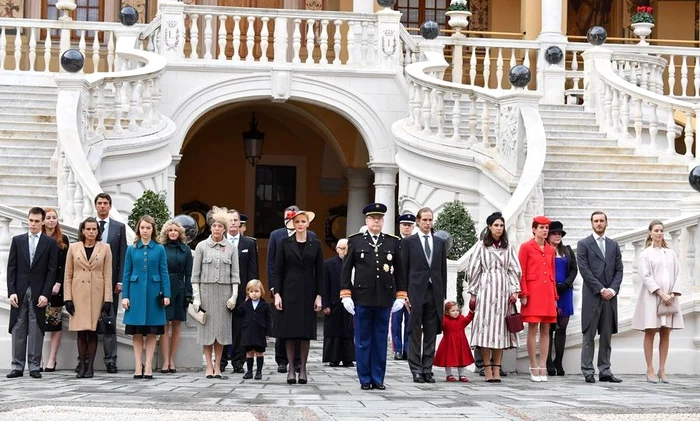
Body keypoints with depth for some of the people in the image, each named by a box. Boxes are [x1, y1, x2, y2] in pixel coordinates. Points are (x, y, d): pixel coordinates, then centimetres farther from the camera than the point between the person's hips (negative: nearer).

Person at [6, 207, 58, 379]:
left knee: (36, 330, 0)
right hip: (19, 292, 2)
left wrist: (45, 294, -9)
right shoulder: (17, 240, 9)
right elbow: (11, 268, 6)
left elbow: (52, 270, -1)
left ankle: (34, 367, 4)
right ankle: (17, 366, 5)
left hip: (39, 293, -2)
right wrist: (11, 292, -4)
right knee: (18, 330, 2)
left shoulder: (50, 243, 3)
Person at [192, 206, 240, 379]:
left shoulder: (231, 248, 7)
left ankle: (218, 366, 8)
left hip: (224, 291, 1)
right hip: (206, 290, -1)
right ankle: (209, 366, 4)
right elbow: (195, 274, 2)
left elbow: (235, 274, 7)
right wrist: (196, 296, -4)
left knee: (222, 328, 2)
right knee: (207, 328, -1)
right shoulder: (202, 246, 3)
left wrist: (234, 295, -2)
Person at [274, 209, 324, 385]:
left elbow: (319, 272, 5)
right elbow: (278, 270, 2)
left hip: (308, 293, 1)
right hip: (289, 292, -1)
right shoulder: (284, 243, 3)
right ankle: (291, 369, 5)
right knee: (289, 331, 0)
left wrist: (319, 296, -1)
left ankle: (303, 368, 9)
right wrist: (277, 294, -5)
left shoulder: (316, 245, 5)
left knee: (306, 332, 2)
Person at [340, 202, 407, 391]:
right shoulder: (355, 241, 4)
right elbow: (346, 269, 4)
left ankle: (378, 379, 12)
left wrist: (401, 296, 5)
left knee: (380, 341, 5)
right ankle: (365, 379, 10)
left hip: (384, 299, 1)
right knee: (363, 341, 3)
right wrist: (346, 295, -3)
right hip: (362, 298, -1)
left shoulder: (393, 242, 8)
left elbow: (399, 271, 10)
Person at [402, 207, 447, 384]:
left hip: (435, 293, 3)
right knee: (415, 333, -1)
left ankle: (427, 369, 9)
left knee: (431, 334, 4)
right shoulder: (408, 242, 4)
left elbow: (443, 270, 13)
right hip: (416, 292, -3)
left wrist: (443, 294, 7)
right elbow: (404, 270, 2)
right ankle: (416, 370, 4)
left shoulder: (440, 243, 13)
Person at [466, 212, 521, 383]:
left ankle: (496, 369, 2)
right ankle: (487, 369, -3)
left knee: (500, 328, 0)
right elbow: (473, 269, 5)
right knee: (486, 325, -7)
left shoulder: (508, 247, 13)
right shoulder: (481, 246, 6)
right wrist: (473, 293, 1)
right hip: (486, 289, -2)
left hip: (503, 290, 2)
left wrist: (514, 291, 0)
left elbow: (515, 270, 10)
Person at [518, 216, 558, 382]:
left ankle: (543, 368, 7)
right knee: (533, 329, -4)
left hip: (547, 293, 5)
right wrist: (523, 294, -10)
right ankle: (534, 368, 0)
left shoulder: (550, 250, 13)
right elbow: (521, 273, -3)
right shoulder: (526, 247, -1)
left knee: (545, 330, 4)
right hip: (532, 292, -5)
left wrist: (555, 297, 12)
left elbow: (552, 274, 16)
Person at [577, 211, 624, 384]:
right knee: (588, 335, -2)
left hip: (609, 295, 4)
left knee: (607, 335, 5)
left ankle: (604, 371, 9)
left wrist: (612, 289, -5)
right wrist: (601, 289, -11)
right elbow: (584, 270, -6)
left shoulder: (613, 245, 16)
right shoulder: (583, 244, 3)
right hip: (592, 296, -4)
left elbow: (619, 270, 11)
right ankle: (588, 371, 0)